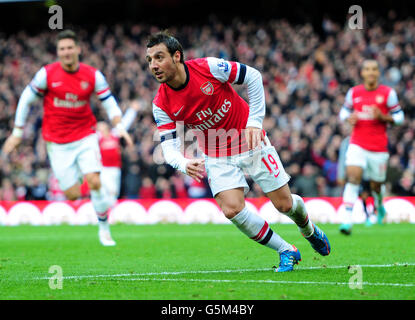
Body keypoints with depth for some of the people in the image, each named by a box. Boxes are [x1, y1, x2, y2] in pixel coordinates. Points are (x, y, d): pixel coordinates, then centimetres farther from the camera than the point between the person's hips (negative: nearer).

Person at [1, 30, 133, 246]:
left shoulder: (93, 75, -4)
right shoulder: (47, 74, -8)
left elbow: (109, 103, 1)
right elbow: (26, 99, 2)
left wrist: (119, 127, -17)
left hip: (85, 137, 1)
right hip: (57, 143, -1)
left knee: (94, 182, -18)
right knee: (73, 195, -5)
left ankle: (104, 228, 1)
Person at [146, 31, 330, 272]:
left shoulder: (209, 67, -22)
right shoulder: (162, 105, -14)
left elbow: (253, 76, -10)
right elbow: (169, 146, -13)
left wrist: (255, 121, -14)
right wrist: (185, 164, -36)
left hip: (250, 142, -2)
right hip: (216, 157, 2)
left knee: (284, 204, 0)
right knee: (232, 209, -20)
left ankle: (309, 230, 38)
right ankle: (287, 252, 1)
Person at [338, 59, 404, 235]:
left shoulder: (388, 93, -1)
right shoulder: (353, 92, 4)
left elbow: (399, 116, 3)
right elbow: (344, 111, 18)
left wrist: (383, 117, -16)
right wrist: (349, 118, -6)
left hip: (379, 147, 0)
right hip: (357, 144, 0)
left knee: (376, 186, 9)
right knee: (353, 177, -20)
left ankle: (379, 205, 46)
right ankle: (347, 221, -24)